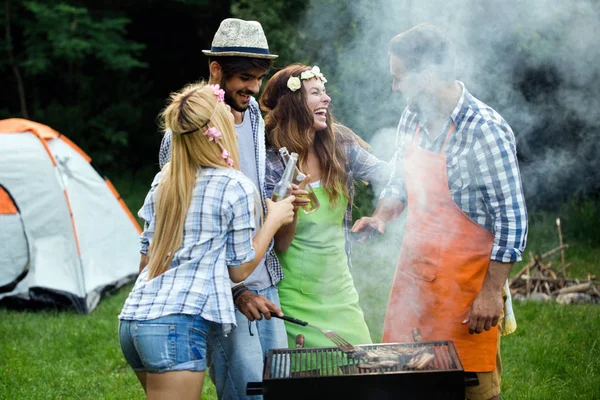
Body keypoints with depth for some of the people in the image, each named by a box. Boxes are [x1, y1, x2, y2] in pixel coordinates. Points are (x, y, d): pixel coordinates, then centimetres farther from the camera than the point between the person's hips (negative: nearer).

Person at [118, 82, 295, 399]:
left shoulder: (163, 181, 12)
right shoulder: (236, 187, -5)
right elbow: (239, 270, 2)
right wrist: (274, 220, 12)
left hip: (132, 319, 7)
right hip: (177, 325, -7)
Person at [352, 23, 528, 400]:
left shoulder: (485, 131, -18)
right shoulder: (412, 118, 4)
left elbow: (512, 217, -17)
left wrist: (491, 292, -18)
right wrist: (380, 217, 1)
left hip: (466, 283, -7)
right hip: (413, 270, 7)